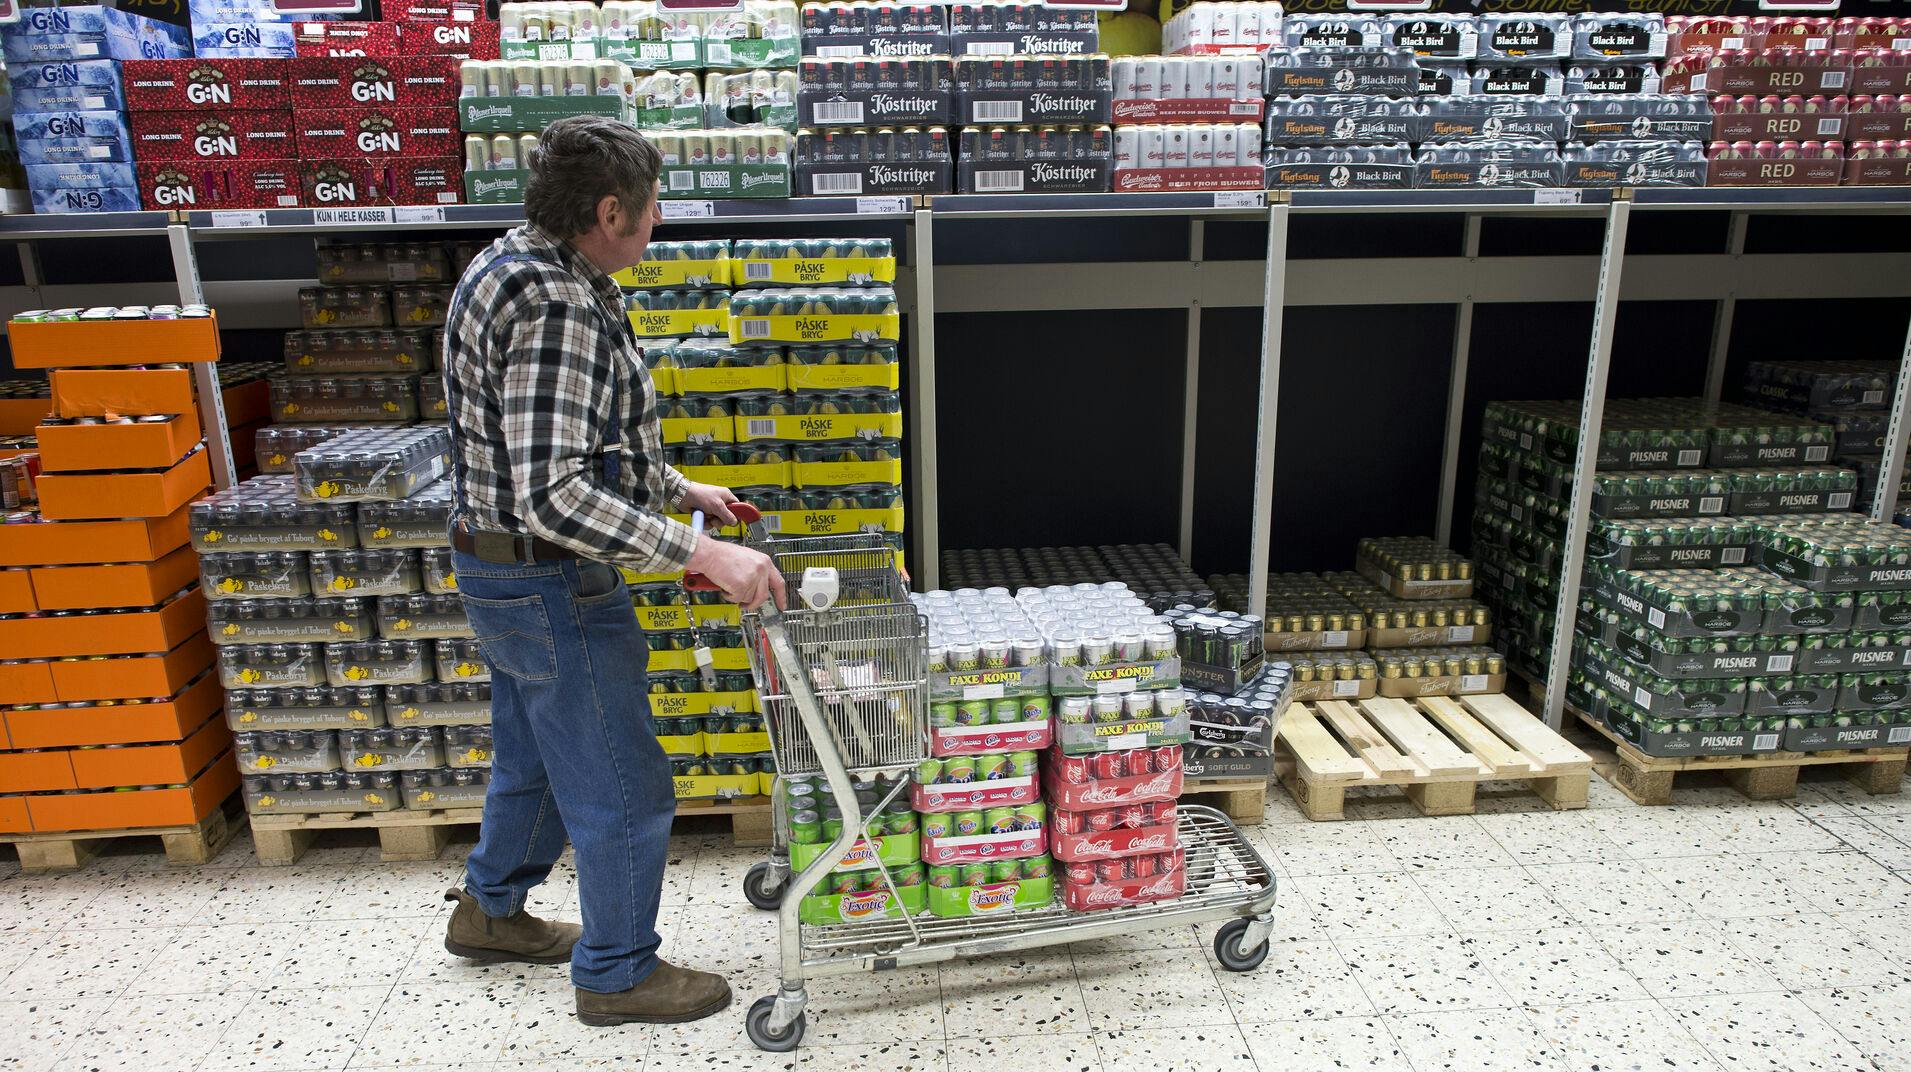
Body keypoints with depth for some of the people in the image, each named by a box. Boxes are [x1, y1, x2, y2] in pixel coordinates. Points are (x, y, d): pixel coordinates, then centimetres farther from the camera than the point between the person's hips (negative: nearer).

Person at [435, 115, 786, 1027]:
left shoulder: (515, 268, 8)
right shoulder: (554, 305, -26)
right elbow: (550, 494, -33)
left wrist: (676, 488, 16)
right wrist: (699, 554, -34)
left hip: (501, 570, 10)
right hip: (552, 585, -10)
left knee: (534, 758, 28)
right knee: (621, 790, 6)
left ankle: (489, 910, 49)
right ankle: (617, 974, 25)